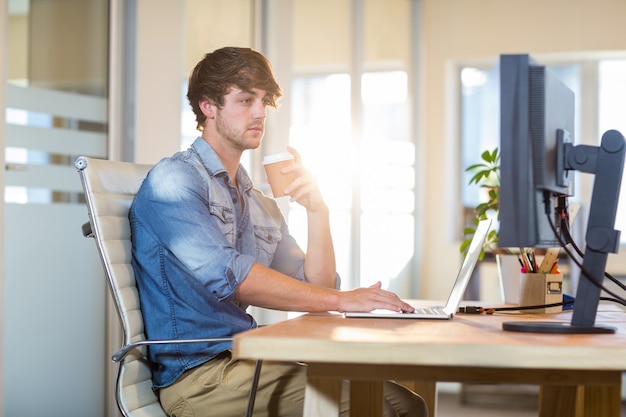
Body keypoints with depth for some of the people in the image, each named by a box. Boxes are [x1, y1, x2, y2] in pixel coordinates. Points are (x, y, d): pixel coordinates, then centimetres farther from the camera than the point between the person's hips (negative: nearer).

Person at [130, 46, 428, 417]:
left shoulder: (262, 204, 20)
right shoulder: (172, 181, -4)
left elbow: (316, 290, 13)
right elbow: (229, 277, -19)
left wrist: (317, 210, 0)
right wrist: (341, 300, -19)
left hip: (248, 364, 7)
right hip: (197, 375, -7)